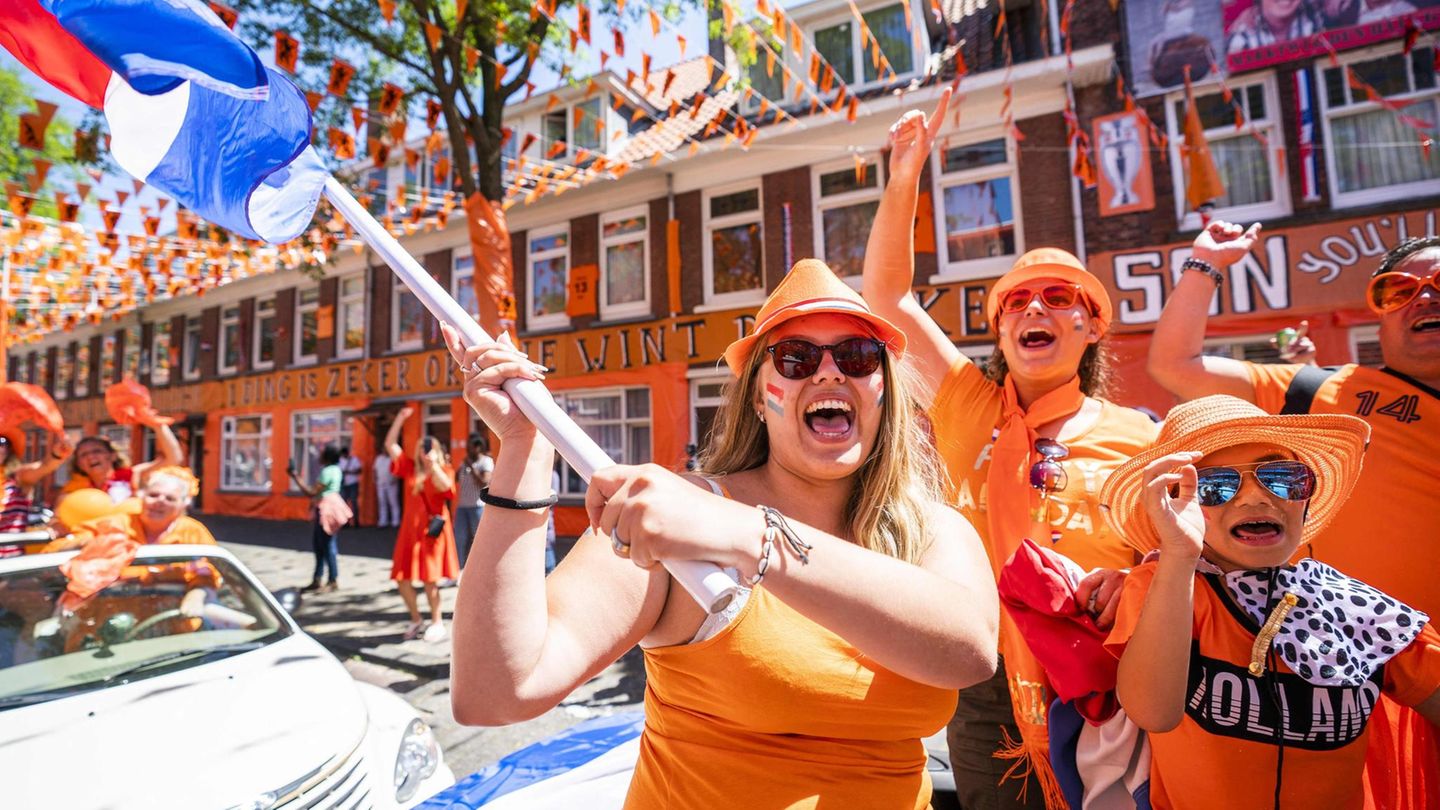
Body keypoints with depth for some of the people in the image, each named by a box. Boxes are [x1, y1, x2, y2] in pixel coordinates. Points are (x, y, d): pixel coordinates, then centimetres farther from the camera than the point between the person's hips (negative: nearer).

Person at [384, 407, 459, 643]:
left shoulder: (445, 470, 0)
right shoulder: (410, 468, 10)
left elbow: (445, 486, -22)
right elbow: (390, 444, 7)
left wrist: (434, 464, -23)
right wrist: (401, 418, 1)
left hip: (432, 530, -4)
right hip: (410, 529, 5)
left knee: (429, 578, -3)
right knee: (402, 578, 5)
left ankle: (437, 622, 13)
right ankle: (416, 621, 24)